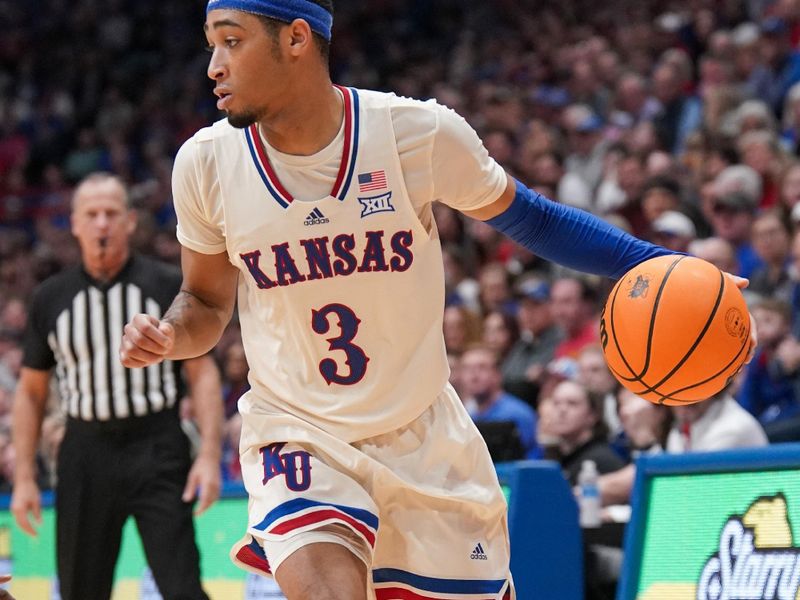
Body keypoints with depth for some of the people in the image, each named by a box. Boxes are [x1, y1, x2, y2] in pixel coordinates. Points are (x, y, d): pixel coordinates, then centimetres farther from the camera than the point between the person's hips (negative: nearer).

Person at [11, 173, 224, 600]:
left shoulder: (169, 287, 1)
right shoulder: (51, 298, 7)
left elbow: (202, 373, 2)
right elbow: (31, 391, 13)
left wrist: (209, 455, -10)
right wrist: (24, 477, 7)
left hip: (157, 454, -2)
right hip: (85, 457, 2)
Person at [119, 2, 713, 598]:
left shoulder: (422, 133, -14)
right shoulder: (206, 163, -9)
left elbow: (528, 218, 3)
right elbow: (208, 303, 6)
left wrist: (654, 265, -8)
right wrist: (167, 337, -16)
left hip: (426, 440, 1)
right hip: (296, 436, -1)